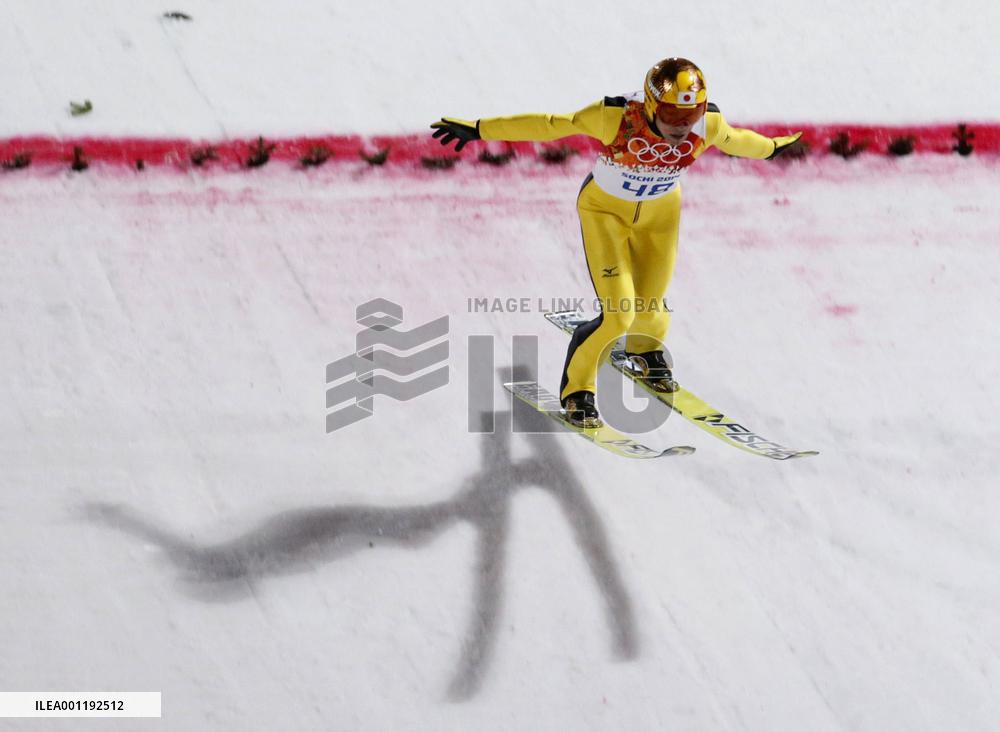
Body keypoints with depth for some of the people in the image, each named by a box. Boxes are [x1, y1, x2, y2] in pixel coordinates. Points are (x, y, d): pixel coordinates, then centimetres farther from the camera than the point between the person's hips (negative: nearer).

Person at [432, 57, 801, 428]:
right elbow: (548, 125, -25)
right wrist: (479, 128, -23)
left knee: (647, 309, 8)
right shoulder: (616, 116, -34)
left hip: (661, 211, 3)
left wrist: (771, 147, 20)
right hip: (605, 207, -3)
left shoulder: (709, 124, -24)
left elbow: (737, 140, 0)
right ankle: (576, 387, 14)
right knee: (618, 315, -13)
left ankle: (646, 349, 47)